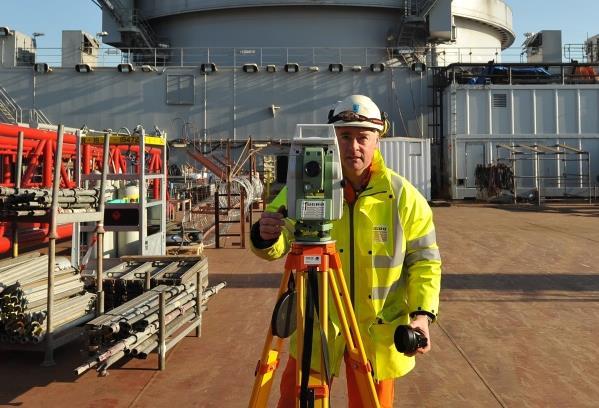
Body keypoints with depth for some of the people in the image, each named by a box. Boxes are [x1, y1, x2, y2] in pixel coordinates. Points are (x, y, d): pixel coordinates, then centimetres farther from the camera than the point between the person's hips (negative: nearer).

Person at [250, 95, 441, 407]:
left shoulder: (404, 196, -7)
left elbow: (424, 260, -2)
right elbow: (278, 245, -13)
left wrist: (422, 312, -15)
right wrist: (265, 236, -36)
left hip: (378, 329, 0)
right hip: (316, 326, 0)